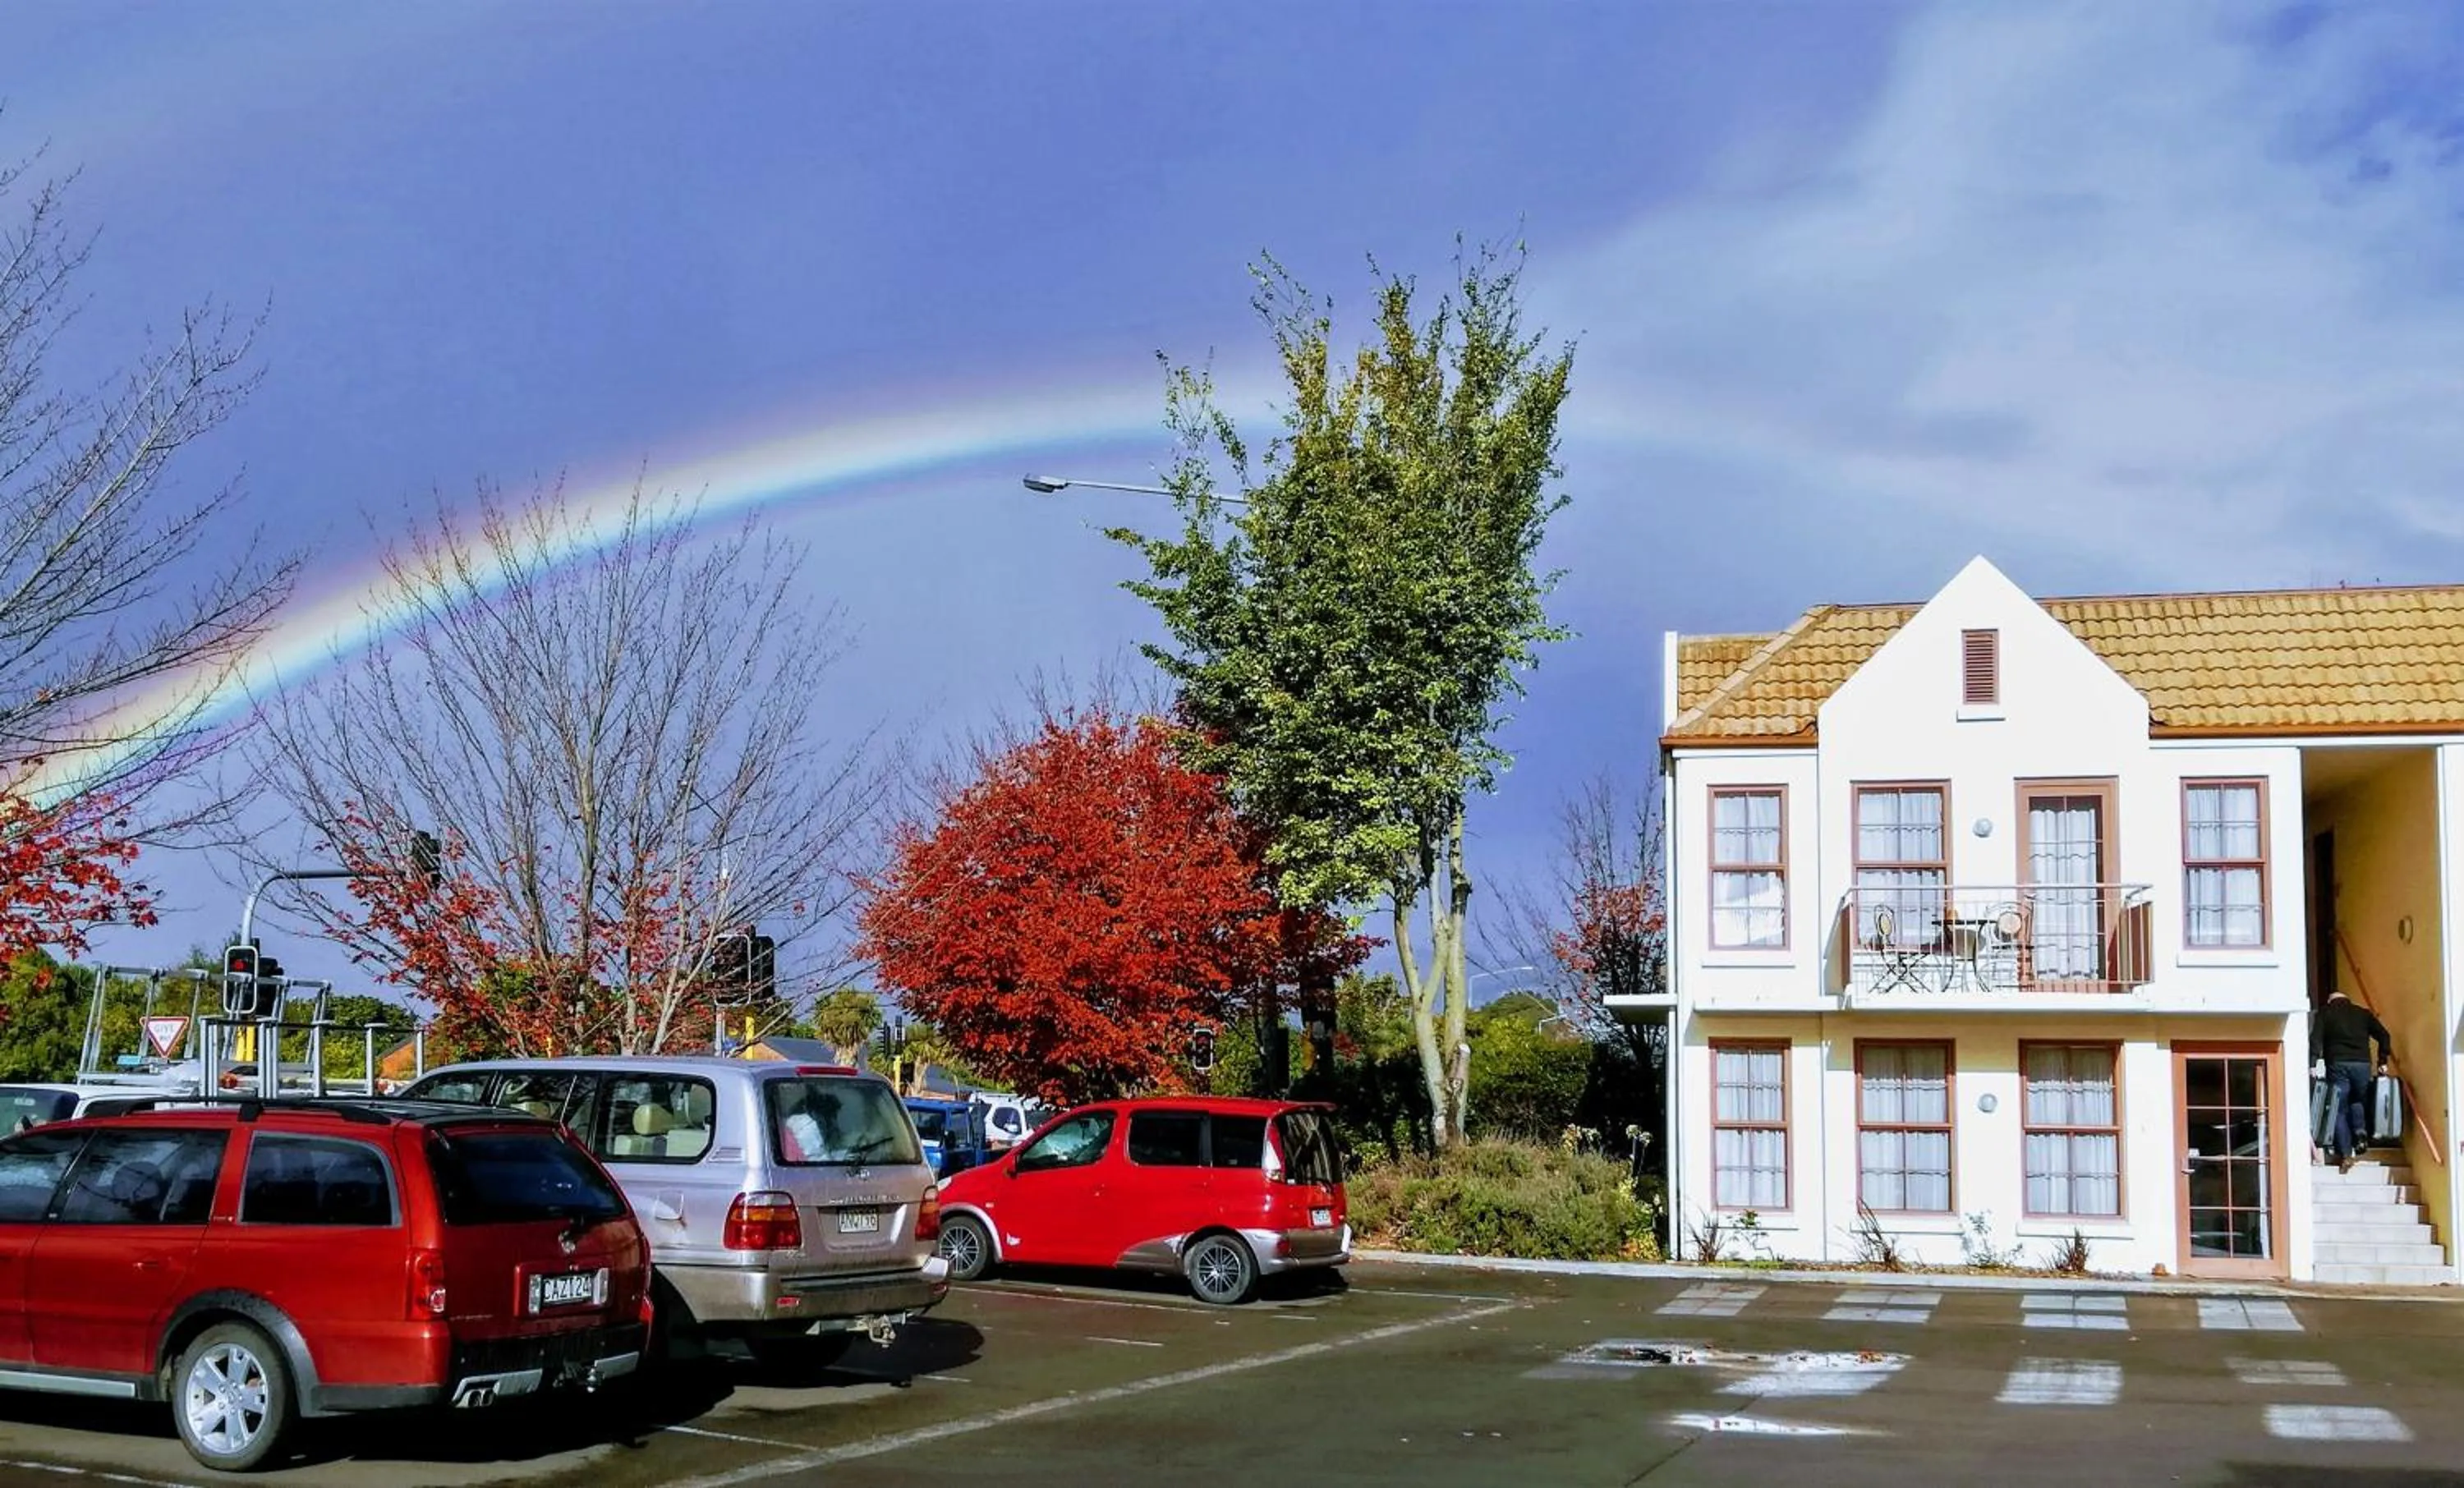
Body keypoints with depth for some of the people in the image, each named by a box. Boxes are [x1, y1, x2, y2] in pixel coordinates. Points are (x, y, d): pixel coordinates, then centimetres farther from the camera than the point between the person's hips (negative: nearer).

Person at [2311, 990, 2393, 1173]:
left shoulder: (2325, 1013, 14)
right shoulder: (2363, 1013, 20)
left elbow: (2316, 1039, -1)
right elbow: (2384, 1035, 12)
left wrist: (2313, 1064, -6)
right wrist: (2383, 1062, 14)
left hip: (2337, 1064, -2)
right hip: (2362, 1064, 2)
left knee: (2339, 1109, 3)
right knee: (2358, 1101, 25)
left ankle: (2346, 1154, -5)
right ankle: (2360, 1134, 3)